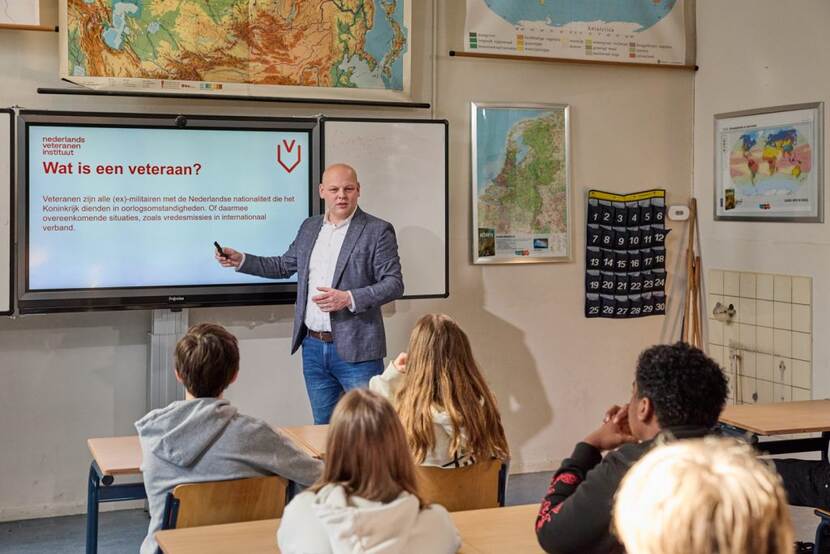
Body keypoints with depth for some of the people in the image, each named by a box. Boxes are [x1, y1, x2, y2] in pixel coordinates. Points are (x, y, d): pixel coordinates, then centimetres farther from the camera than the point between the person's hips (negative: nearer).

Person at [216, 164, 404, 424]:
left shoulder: (377, 231, -6)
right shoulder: (309, 227, 12)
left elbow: (394, 284, -10)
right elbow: (283, 266, 23)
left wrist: (349, 299, -22)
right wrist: (240, 260, 11)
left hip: (356, 351, -5)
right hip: (313, 346, 5)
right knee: (324, 428, 15)